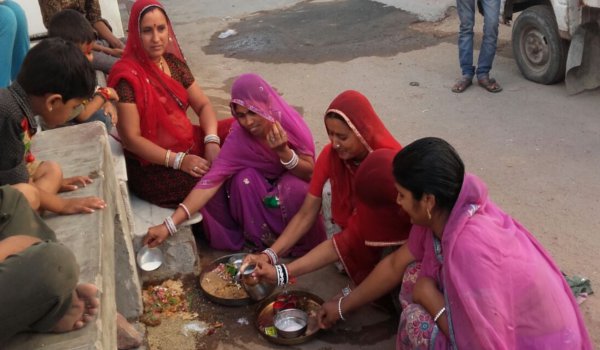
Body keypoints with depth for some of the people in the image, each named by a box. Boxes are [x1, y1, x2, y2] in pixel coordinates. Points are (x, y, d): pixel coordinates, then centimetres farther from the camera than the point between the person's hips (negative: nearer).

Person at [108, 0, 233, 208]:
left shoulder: (173, 62, 4)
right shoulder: (127, 75, -17)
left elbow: (203, 105, 5)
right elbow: (131, 138, -18)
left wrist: (211, 142, -14)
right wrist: (179, 160, -24)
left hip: (189, 143, 7)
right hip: (152, 166, -7)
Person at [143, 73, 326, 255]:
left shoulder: (289, 122, -25)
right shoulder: (237, 138, -25)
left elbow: (310, 173, -19)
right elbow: (211, 180, -32)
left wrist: (283, 151, -39)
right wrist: (169, 225, -41)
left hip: (293, 188, -1)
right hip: (257, 189, 1)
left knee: (296, 187, -35)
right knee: (244, 179, -31)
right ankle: (260, 240, -9)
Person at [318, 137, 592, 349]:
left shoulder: (470, 247, -35)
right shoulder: (445, 214, -8)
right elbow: (394, 265, 7)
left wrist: (428, 295, -16)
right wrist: (343, 306, 16)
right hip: (510, 322, 8)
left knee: (416, 320, -18)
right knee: (415, 276, 1)